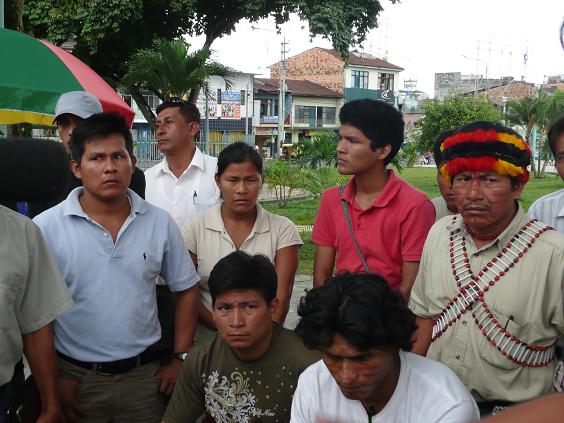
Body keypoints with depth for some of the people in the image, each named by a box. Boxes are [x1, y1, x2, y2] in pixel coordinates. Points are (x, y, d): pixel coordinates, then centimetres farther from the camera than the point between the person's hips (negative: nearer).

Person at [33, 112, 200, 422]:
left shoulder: (160, 223, -2)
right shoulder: (45, 228, -9)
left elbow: (186, 289, 7)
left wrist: (180, 359, 3)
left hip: (145, 374, 2)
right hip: (75, 378, -2)